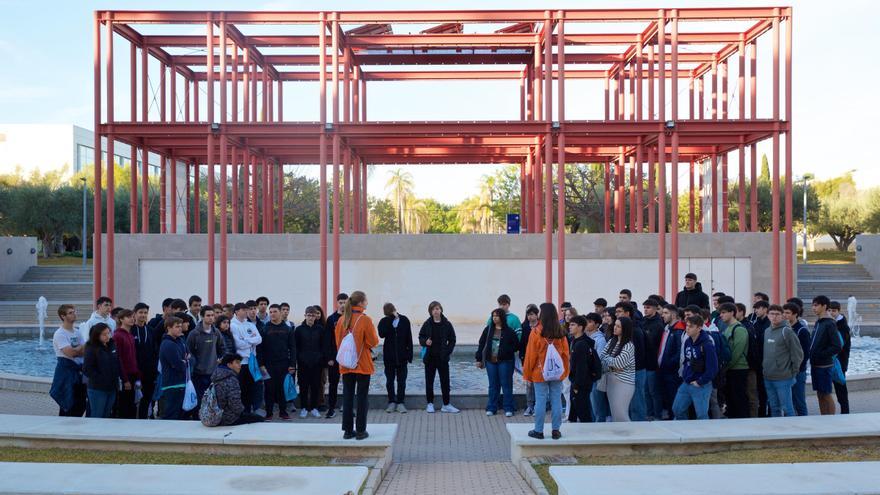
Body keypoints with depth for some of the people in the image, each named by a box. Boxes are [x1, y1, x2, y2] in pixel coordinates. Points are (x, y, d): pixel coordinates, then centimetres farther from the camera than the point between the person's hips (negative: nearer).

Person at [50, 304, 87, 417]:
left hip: (78, 371, 7)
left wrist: (75, 351, -15)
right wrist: (83, 346, -7)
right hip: (66, 371, -7)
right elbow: (70, 353, -21)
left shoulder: (77, 332, 11)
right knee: (67, 405, 0)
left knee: (81, 404, 10)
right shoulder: (60, 334, -12)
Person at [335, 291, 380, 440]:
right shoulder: (365, 319, -13)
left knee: (347, 397, 10)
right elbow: (373, 342, -10)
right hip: (362, 364, -4)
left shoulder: (342, 320, 1)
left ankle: (348, 430, 13)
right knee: (362, 397, 3)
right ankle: (360, 431, 6)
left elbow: (338, 342, 10)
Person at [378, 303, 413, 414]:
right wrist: (391, 319, -22)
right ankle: (392, 402, 18)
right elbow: (381, 334, -23)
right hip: (389, 357, 0)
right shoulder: (384, 321, -3)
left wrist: (409, 354, -3)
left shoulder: (404, 320, -2)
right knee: (390, 380, 7)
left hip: (402, 356, 0)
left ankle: (400, 402, 13)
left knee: (401, 381, 5)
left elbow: (409, 338, 1)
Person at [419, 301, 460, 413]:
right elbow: (421, 337, 8)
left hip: (443, 358, -1)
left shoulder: (446, 324, 0)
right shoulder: (427, 324, 1)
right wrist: (425, 342, -13)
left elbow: (452, 340, 5)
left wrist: (447, 352, -5)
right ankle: (430, 404, 18)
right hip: (430, 357, 1)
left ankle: (446, 405, 10)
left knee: (445, 381, 2)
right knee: (429, 381, 7)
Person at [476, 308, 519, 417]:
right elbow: (481, 344, 8)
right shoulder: (488, 329, 6)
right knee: (493, 385, 10)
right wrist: (479, 359, 5)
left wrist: (507, 350, -15)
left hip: (505, 361, -3)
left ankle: (508, 408, 10)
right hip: (490, 361, 3)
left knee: (506, 384, 2)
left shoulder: (509, 331, -4)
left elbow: (516, 345, -2)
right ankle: (491, 408, 17)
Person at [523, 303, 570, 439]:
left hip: (540, 373, -3)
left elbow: (531, 355, -7)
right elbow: (566, 353, 4)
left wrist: (527, 373, 2)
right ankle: (556, 430, 12)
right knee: (556, 401, 8)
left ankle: (538, 430, 10)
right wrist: (565, 371, 14)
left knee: (540, 401, 3)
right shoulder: (561, 333, -1)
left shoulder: (536, 332, -11)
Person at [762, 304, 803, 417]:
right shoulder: (766, 331, 11)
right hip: (768, 378, 6)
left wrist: (792, 372, -5)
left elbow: (798, 354, -8)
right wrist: (765, 368, 12)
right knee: (774, 408, 14)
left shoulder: (787, 331, -9)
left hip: (783, 378, -6)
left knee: (787, 408, -1)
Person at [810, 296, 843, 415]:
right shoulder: (817, 323, 11)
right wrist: (812, 356, 6)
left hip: (824, 365, -7)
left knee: (826, 395, 1)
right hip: (815, 365, 8)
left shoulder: (829, 324, -13)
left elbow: (837, 347, -18)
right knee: (820, 394, 12)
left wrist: (820, 355, -15)